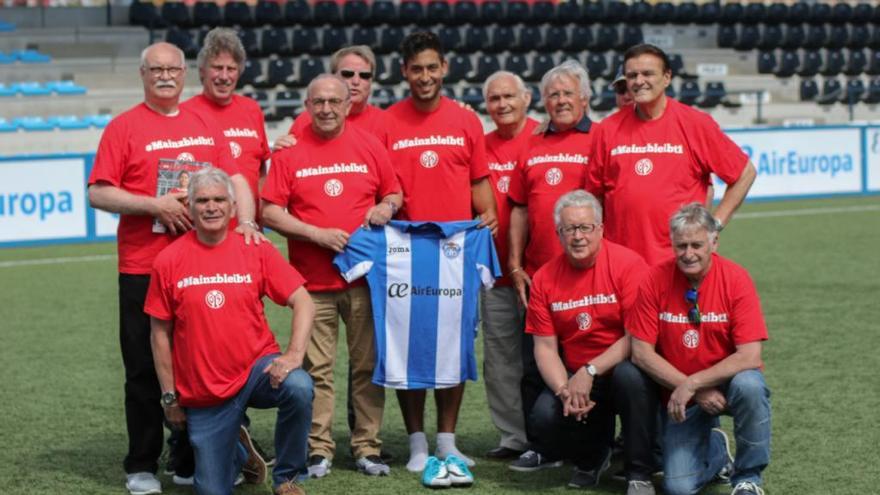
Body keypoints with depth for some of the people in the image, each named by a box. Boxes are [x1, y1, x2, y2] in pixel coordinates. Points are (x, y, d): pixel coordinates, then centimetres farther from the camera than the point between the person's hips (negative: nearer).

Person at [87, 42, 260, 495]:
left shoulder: (205, 126, 12)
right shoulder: (124, 127, -1)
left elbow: (235, 179, 11)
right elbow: (98, 193, -6)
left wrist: (245, 221, -7)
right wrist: (154, 205, -16)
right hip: (143, 268, -4)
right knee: (145, 371, 2)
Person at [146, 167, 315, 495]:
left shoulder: (256, 250, -4)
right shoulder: (169, 261, -5)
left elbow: (303, 302, -6)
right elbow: (160, 334, 1)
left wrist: (294, 354, -21)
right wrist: (169, 398, 2)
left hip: (257, 369, 0)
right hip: (202, 396, 0)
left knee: (299, 388, -34)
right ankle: (238, 452, 38)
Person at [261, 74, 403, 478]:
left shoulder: (370, 147, 7)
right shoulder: (289, 151, 2)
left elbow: (394, 194, 17)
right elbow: (271, 213, -1)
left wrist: (386, 207, -6)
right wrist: (318, 234, -12)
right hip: (312, 281, -1)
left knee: (368, 365, 4)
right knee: (317, 369, -1)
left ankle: (367, 448, 12)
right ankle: (319, 450, 7)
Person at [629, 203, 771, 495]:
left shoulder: (736, 278, -15)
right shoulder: (655, 280, -11)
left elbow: (749, 357, -21)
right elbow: (642, 353, -11)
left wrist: (692, 384, -25)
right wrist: (699, 394, -17)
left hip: (728, 381, -1)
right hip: (680, 394, 1)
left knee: (749, 386, -37)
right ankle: (716, 448, 24)